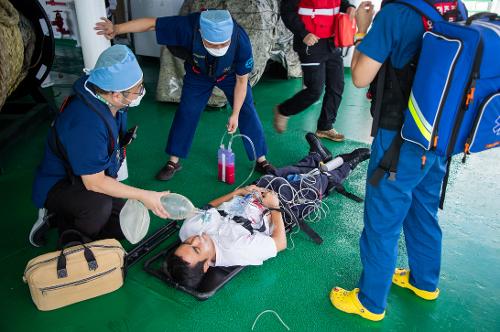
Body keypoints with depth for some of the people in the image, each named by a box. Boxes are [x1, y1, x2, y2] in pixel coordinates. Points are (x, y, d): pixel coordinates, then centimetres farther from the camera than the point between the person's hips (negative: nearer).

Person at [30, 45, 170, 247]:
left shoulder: (110, 102, -11)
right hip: (58, 185, -8)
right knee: (100, 206, -38)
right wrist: (144, 196, -26)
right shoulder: (86, 124, -36)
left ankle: (62, 221, 14)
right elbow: (94, 183, -30)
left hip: (93, 178, 8)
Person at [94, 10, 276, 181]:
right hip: (198, 73, 1)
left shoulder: (241, 41, -38)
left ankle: (261, 160, 13)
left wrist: (235, 114, -20)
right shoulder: (188, 26, -40)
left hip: (230, 75, 0)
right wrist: (117, 28, -39)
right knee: (186, 113, -1)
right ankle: (173, 161, 15)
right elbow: (151, 23, -28)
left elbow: (242, 80, -24)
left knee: (247, 113, -3)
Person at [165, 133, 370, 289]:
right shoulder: (239, 251, -43)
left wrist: (238, 192, -15)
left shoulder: (188, 229, -28)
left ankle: (318, 156, 60)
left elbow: (208, 208, -6)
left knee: (288, 173, 25)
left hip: (252, 193, 5)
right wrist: (275, 207, -22)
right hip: (283, 206, -4)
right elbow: (280, 243, -26)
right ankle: (348, 163, 49)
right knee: (321, 180, 14)